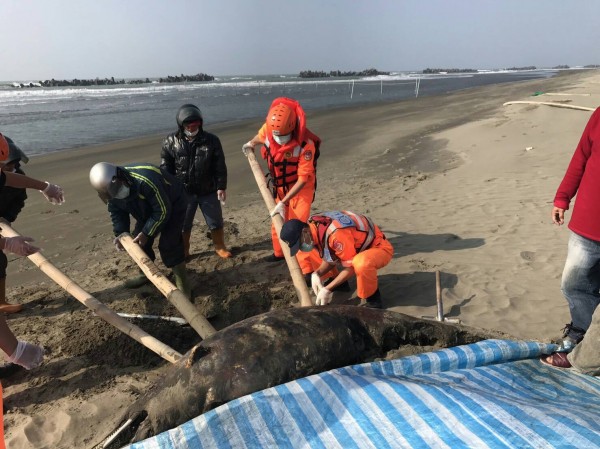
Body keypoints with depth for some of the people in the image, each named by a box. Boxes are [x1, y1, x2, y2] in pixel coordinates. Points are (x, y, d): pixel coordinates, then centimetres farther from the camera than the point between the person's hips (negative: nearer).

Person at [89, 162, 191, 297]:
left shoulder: (146, 180, -42)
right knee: (139, 242, 9)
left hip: (172, 206, -8)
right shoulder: (109, 189, -16)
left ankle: (183, 286, -8)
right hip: (148, 209, 8)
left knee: (168, 245, -18)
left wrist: (146, 233, -28)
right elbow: (116, 212, -1)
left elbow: (162, 211, -34)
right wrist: (120, 234, -16)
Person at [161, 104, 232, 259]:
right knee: (182, 225, 12)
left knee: (216, 222, 11)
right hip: (183, 192, 0)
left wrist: (221, 187, -6)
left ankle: (220, 247, 32)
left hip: (208, 191, 0)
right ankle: (182, 252, 31)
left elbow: (220, 166, -3)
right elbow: (165, 168, -1)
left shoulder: (211, 140, -7)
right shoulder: (171, 142, -6)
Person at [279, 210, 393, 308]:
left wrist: (327, 289, -24)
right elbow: (330, 260, 1)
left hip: (379, 247, -8)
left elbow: (350, 267, -27)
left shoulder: (336, 233, -37)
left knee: (361, 263, -43)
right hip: (357, 247, 8)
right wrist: (317, 274, -16)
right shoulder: (313, 225, -9)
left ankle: (372, 299, -15)